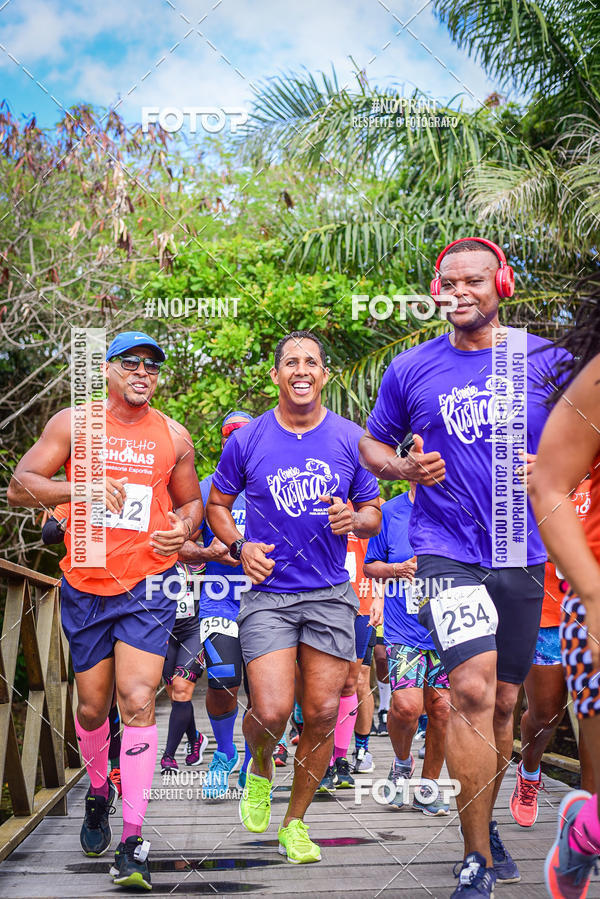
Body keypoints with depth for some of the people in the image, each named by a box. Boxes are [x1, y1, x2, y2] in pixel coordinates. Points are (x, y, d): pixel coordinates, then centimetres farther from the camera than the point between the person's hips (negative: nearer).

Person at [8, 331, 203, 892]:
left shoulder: (173, 437, 7)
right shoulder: (73, 424, 2)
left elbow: (191, 501, 19)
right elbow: (19, 487, -5)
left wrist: (184, 528, -5)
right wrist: (82, 488, -22)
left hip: (148, 587, -1)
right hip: (85, 586, 1)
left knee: (138, 701, -13)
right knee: (92, 706, 11)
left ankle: (132, 840, -11)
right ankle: (98, 789, 41)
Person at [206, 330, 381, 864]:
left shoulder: (350, 439, 3)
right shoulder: (247, 440, 1)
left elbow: (373, 515, 10)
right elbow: (217, 505, 14)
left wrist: (354, 520, -14)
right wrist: (240, 547, -5)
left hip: (330, 594, 1)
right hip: (268, 593, -1)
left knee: (322, 713, 1)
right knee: (272, 711, -14)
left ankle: (296, 822, 21)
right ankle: (260, 771, 22)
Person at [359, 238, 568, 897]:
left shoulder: (544, 360, 3)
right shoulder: (411, 369, 3)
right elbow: (372, 444, 15)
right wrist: (406, 468, -7)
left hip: (522, 552, 2)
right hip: (447, 549, -2)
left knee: (503, 702, 12)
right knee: (473, 690, -17)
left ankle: (483, 824, 34)